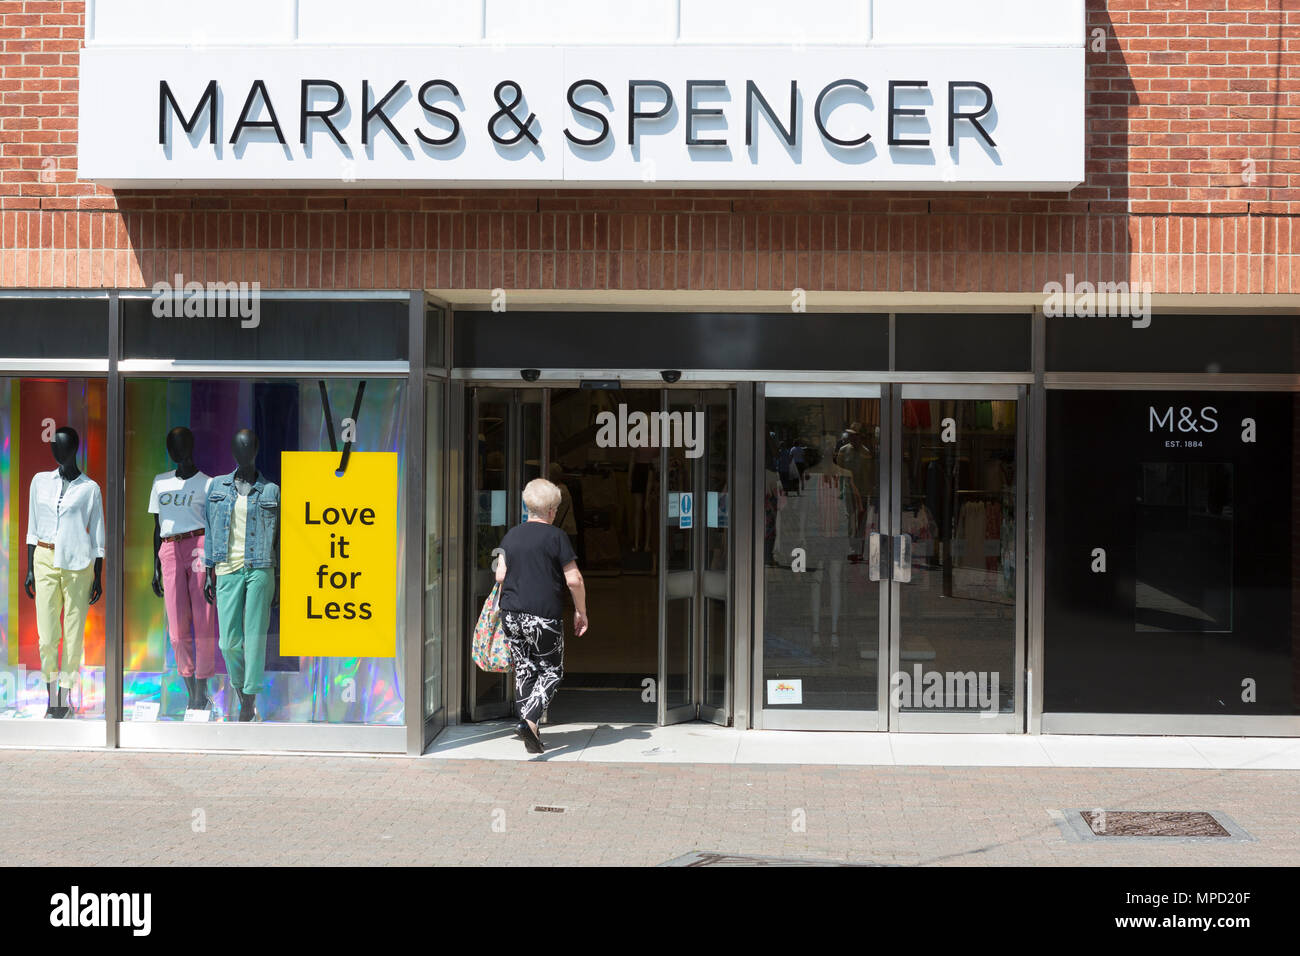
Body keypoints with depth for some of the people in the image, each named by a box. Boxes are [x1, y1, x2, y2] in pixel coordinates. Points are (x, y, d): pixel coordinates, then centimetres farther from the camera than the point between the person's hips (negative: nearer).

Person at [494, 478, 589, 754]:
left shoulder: (511, 535, 8)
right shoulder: (556, 536, -6)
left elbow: (500, 575, 6)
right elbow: (574, 580, -8)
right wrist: (581, 612, 3)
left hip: (511, 614, 5)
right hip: (544, 616, -5)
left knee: (524, 669, 14)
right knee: (551, 671, 7)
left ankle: (531, 732, 16)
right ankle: (529, 720, -12)